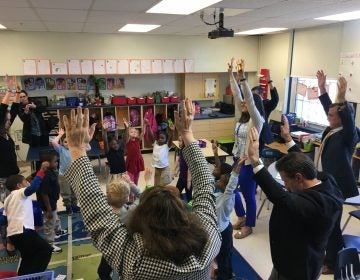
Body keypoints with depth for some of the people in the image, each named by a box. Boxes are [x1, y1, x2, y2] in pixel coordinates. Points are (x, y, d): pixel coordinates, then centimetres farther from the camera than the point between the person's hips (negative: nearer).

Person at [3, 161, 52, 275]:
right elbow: (33, 187, -25)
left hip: (12, 233, 9)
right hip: (22, 230, -9)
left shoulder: (8, 198, 22)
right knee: (46, 250, -3)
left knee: (28, 257, 23)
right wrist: (41, 171, -29)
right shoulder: (20, 192, -3)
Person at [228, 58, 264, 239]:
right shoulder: (243, 116, 3)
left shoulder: (257, 120, -16)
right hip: (237, 159, 8)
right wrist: (231, 75, -2)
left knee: (248, 194, 6)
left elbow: (250, 99, -30)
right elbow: (236, 95, 2)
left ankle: (248, 226, 25)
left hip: (249, 162, -8)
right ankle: (241, 217, 38)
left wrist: (243, 77, -35)